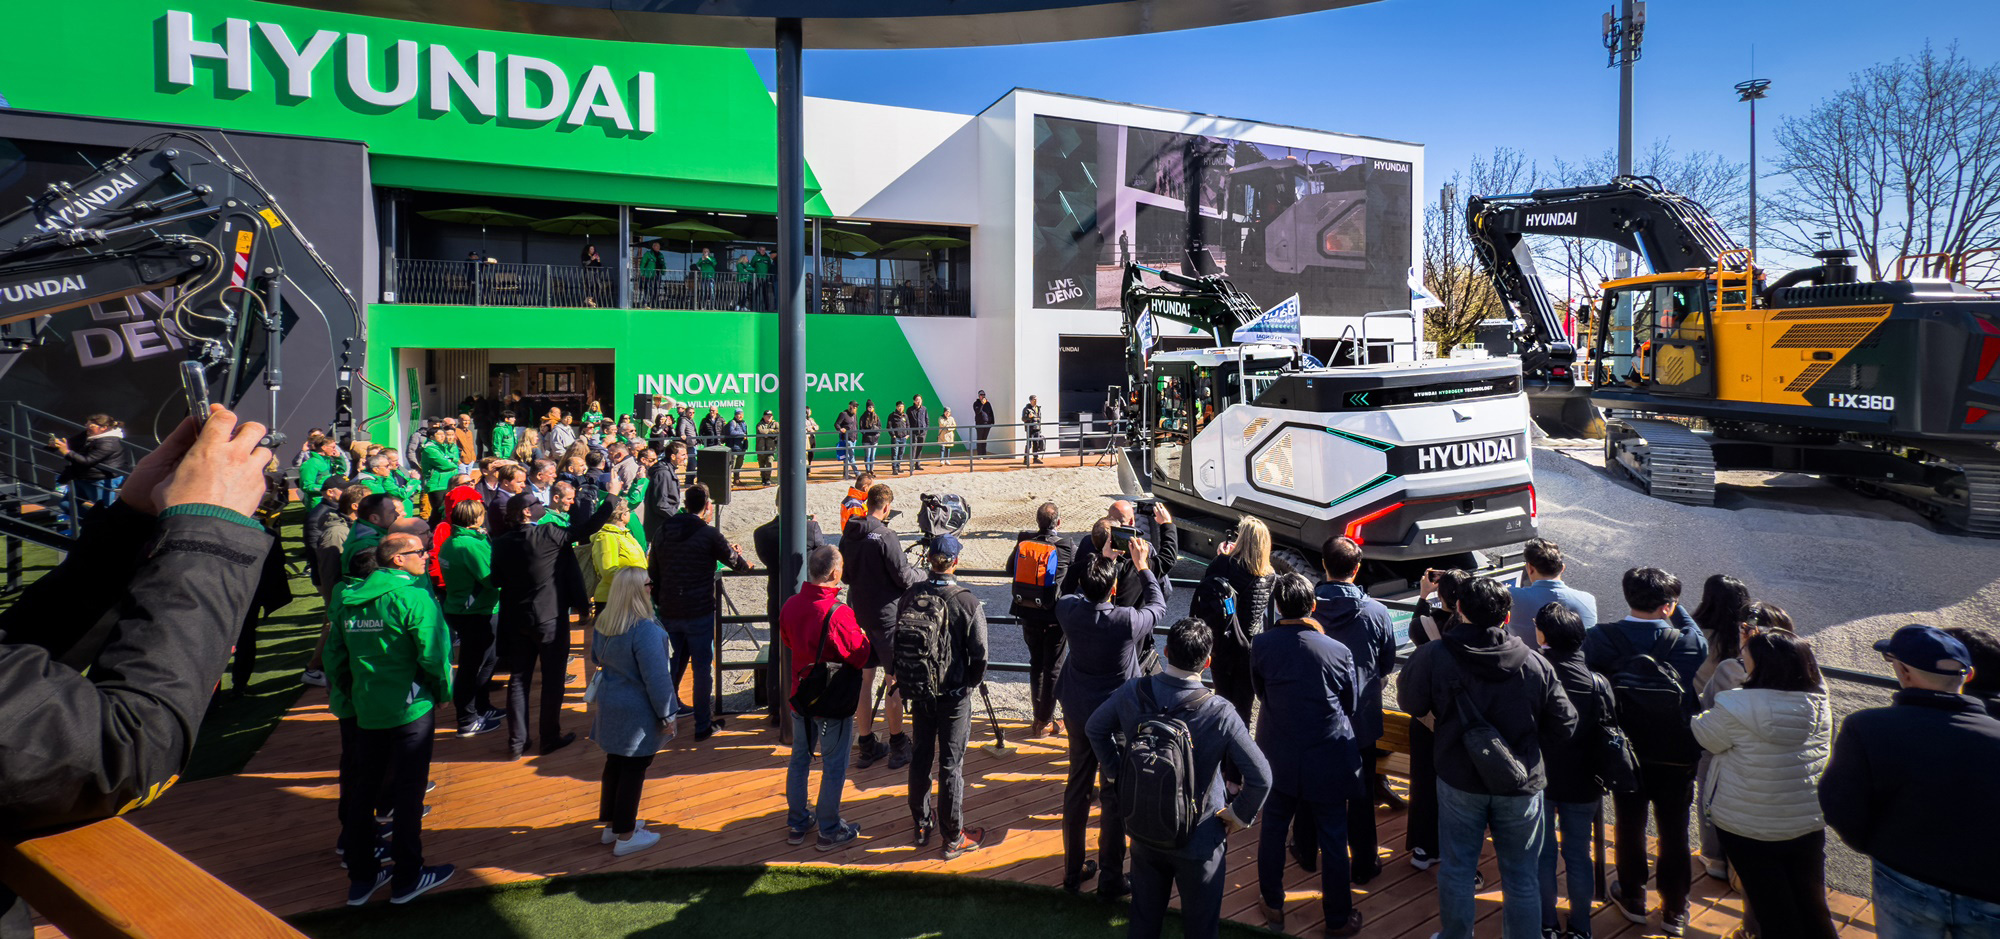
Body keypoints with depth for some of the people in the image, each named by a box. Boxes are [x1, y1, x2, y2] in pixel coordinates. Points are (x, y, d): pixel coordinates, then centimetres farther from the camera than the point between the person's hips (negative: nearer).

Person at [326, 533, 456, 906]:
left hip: (365, 710, 7)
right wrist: (443, 692, -6)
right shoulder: (413, 596, -15)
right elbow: (434, 654, -21)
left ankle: (361, 877, 26)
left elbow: (335, 654, 9)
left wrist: (350, 693, 18)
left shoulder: (348, 599, 6)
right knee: (408, 791, 5)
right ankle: (407, 878, 15)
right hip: (410, 708, -6)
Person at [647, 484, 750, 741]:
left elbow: (652, 571, 12)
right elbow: (734, 560, 3)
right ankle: (703, 725, 11)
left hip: (668, 612, 5)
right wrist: (746, 563, 27)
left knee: (673, 664, 21)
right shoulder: (709, 534, -11)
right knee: (703, 666, 6)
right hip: (699, 613, -5)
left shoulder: (662, 532, 5)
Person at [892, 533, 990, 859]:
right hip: (953, 695, -4)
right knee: (951, 764, 5)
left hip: (917, 692, 4)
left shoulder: (910, 596, -8)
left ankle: (922, 825, 33)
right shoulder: (967, 602, -19)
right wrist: (971, 682, 3)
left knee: (920, 757, 18)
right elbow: (980, 653, -16)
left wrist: (906, 681, 13)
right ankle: (953, 838, 16)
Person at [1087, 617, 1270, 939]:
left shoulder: (1133, 692, -15)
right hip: (1199, 840, -3)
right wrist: (1240, 815, -8)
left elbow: (1093, 728, 2)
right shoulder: (1220, 713, -27)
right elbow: (1261, 778, -25)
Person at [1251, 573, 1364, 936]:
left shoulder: (1261, 645, -14)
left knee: (1273, 831, 18)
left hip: (1279, 756, 1)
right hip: (1328, 760, -1)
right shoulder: (1338, 651, -17)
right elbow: (1352, 703, -1)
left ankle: (1273, 907, 32)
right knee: (1333, 840, 13)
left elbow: (1260, 692, 1)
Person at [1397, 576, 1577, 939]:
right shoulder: (1535, 664, -12)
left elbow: (1411, 704, -2)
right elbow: (1564, 725, -5)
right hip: (1521, 785, 0)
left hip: (1459, 781, 0)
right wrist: (1526, 743, 12)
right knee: (1522, 878, 15)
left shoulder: (1433, 656, -15)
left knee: (1457, 870, 17)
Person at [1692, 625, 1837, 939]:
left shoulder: (1737, 707, -25)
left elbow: (1705, 738, -13)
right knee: (1812, 904, 19)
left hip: (1747, 828, -4)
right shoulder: (1819, 704, -9)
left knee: (1771, 906, 11)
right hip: (1808, 825, 4)